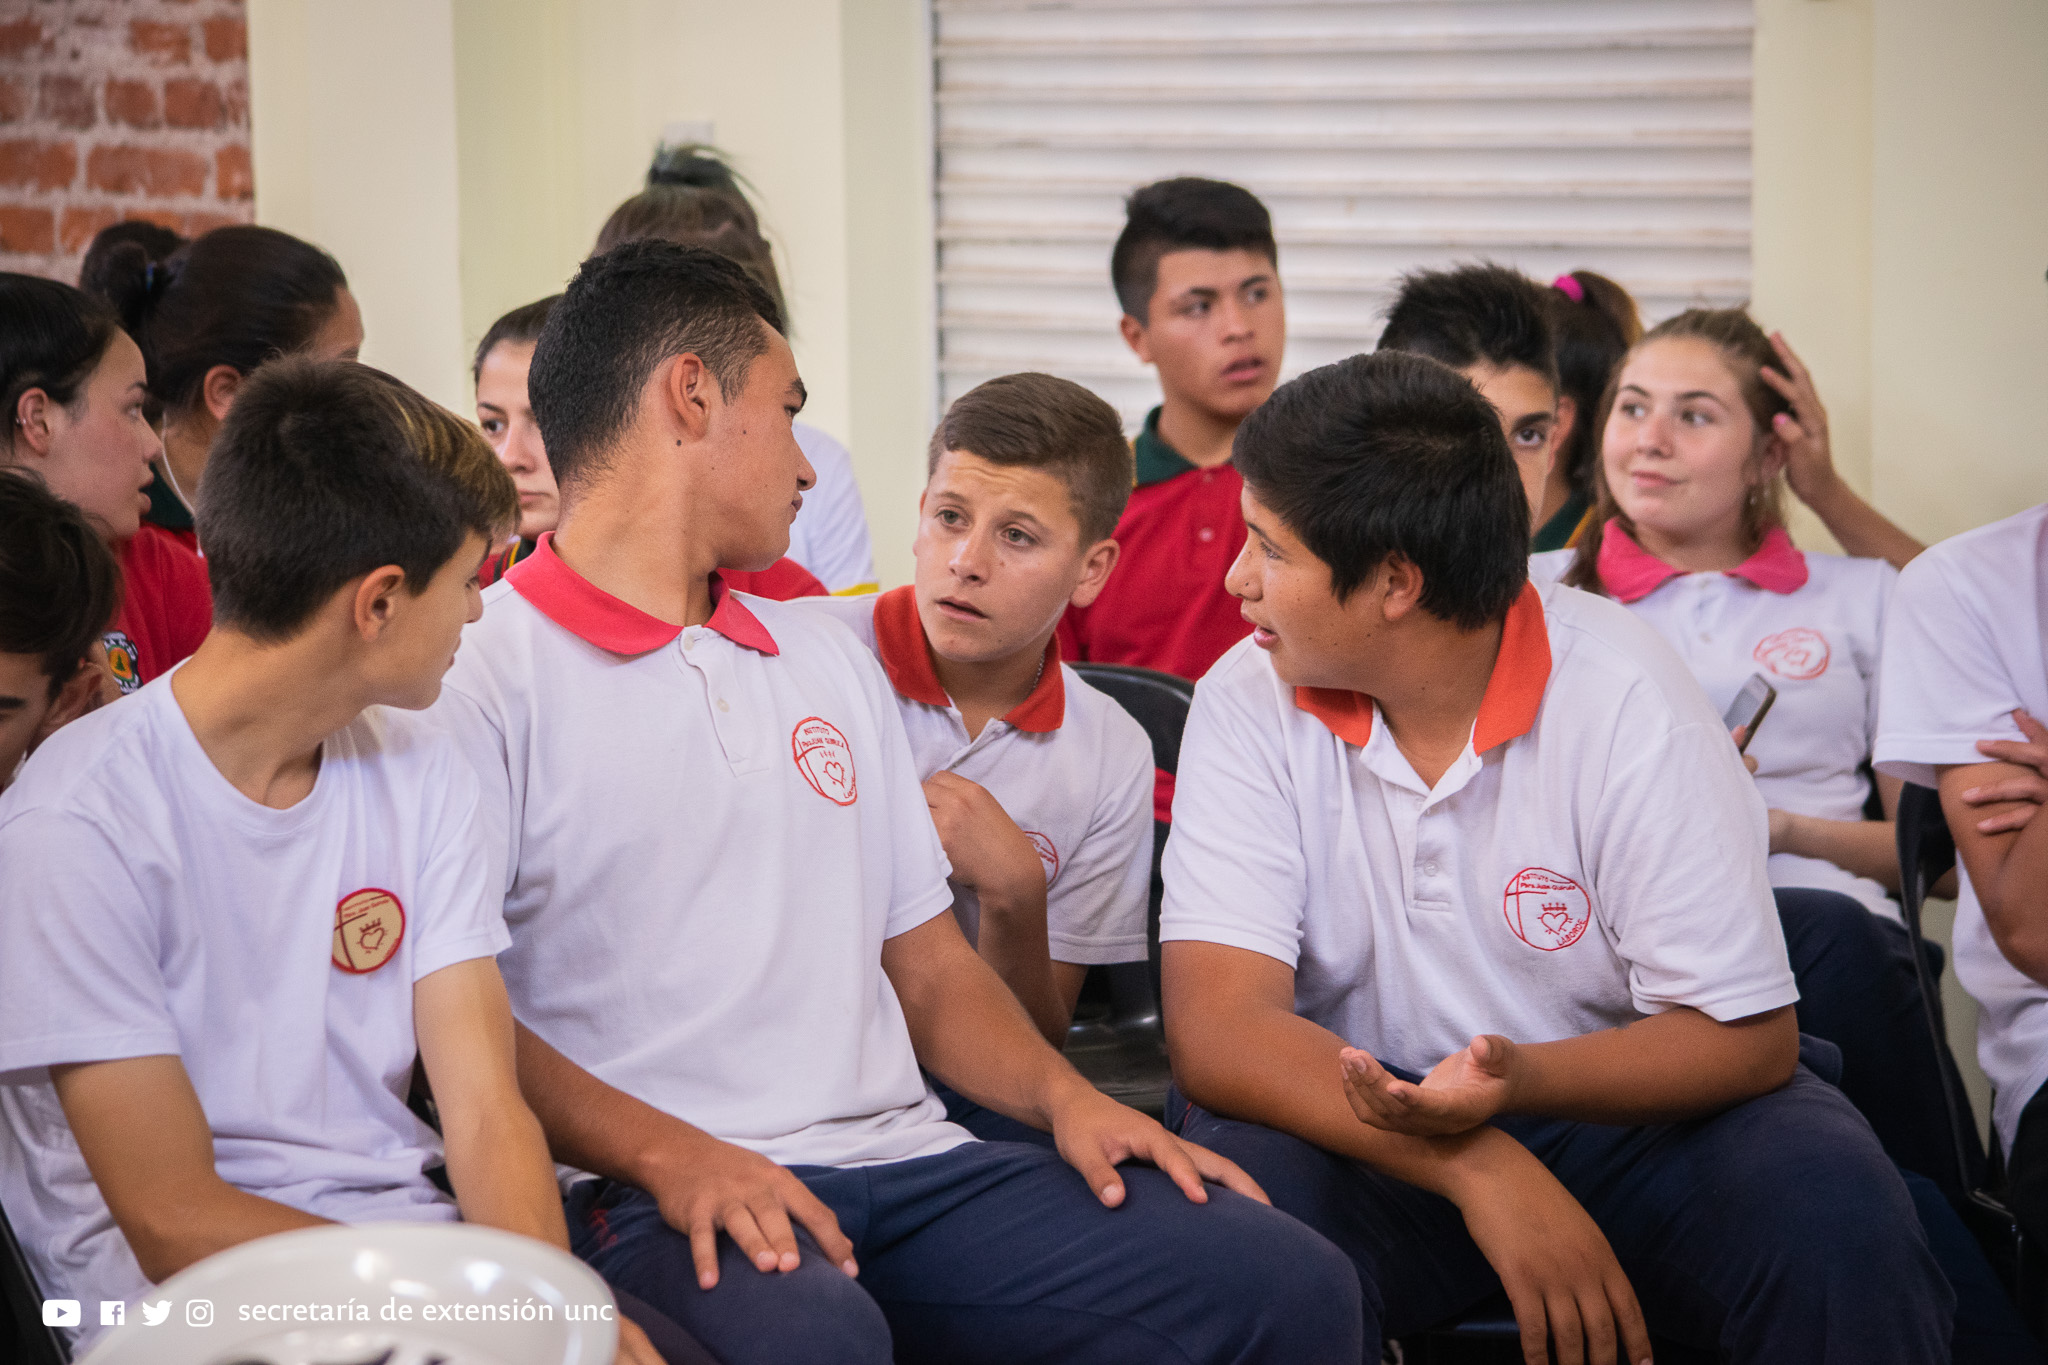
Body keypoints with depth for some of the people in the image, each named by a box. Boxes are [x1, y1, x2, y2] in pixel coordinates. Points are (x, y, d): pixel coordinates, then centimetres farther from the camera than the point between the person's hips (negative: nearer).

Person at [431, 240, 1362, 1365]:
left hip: (902, 1157, 6)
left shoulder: (829, 660, 27)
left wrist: (1065, 1097, 5)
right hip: (650, 1194, -6)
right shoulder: (476, 669, 1)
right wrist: (666, 1152, -22)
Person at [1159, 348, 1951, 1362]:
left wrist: (1523, 1080, -34)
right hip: (1366, 1125, 1)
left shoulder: (1623, 700, -13)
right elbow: (1218, 1030, -18)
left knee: (1834, 1215, -30)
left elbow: (1748, 1035, -13)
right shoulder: (1247, 707, -8)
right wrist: (1480, 1170, -32)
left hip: (1615, 1109, 0)